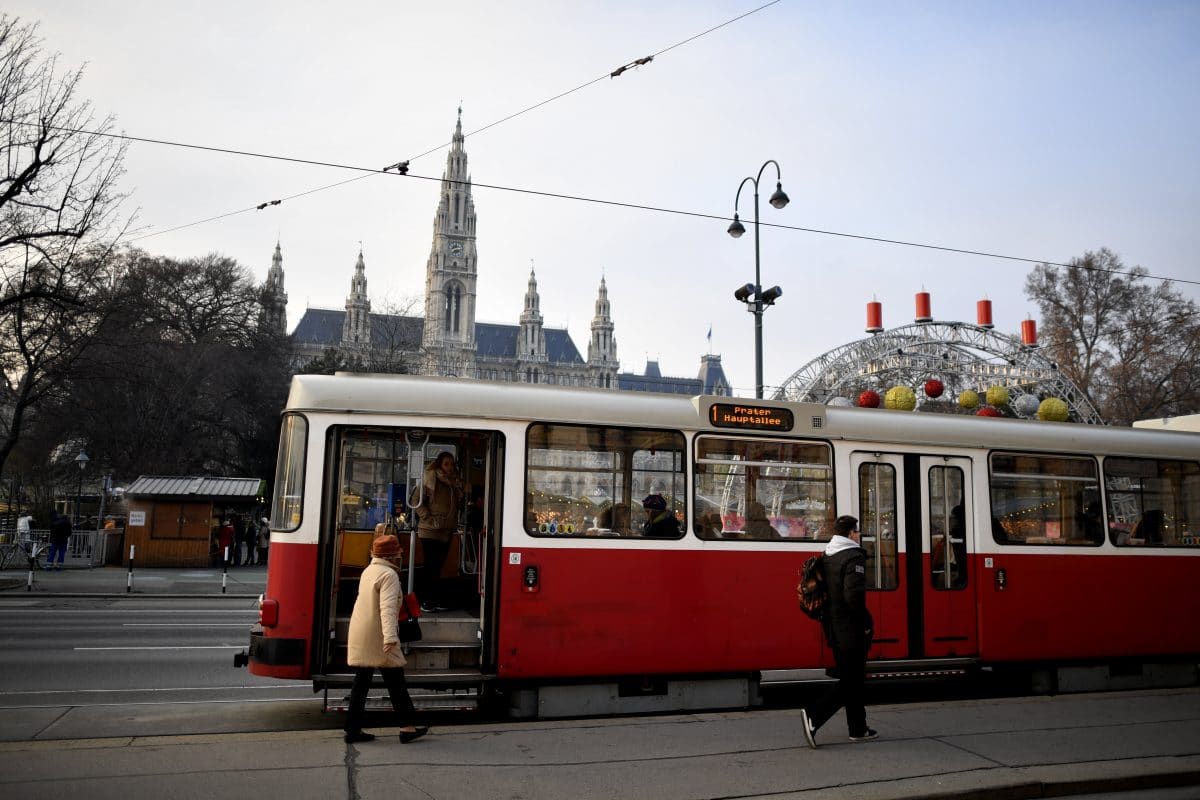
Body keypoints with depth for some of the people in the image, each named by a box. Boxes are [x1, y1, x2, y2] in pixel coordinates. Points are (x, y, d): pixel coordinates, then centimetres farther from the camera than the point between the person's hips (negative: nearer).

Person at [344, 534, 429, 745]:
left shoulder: (368, 571, 14)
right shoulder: (389, 575, -14)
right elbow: (387, 607, -27)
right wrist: (390, 636, -36)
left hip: (359, 636, 9)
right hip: (377, 638, -8)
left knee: (361, 682, 12)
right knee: (395, 681, -1)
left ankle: (353, 730, 13)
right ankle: (407, 727, 3)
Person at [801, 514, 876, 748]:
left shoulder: (827, 557, 12)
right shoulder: (854, 557, -15)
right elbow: (854, 595, -25)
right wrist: (866, 624, -13)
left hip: (834, 630, 9)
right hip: (851, 631, -9)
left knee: (851, 679, 17)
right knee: (850, 682, -3)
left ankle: (858, 729, 25)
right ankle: (813, 715, -14)